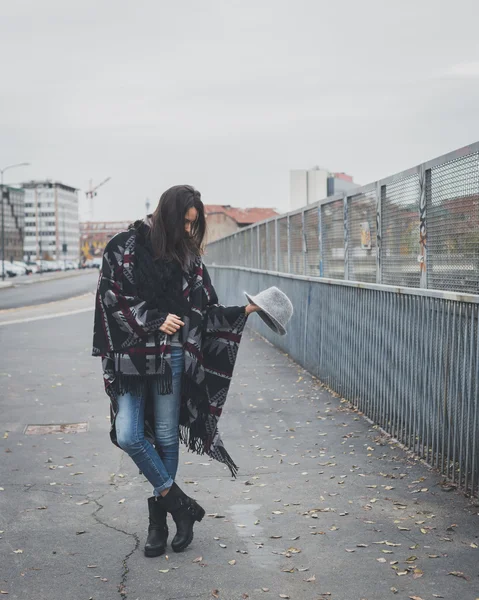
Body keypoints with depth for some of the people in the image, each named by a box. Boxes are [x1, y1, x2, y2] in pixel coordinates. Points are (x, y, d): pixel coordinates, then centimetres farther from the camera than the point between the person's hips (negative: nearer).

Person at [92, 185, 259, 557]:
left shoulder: (188, 257, 8)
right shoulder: (126, 246, -1)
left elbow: (206, 310, 8)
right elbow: (112, 295, -6)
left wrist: (244, 311, -6)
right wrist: (156, 320, -11)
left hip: (171, 357, 2)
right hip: (130, 357, -1)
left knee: (166, 437, 5)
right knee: (128, 436, -9)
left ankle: (159, 518, 20)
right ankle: (181, 504, 8)